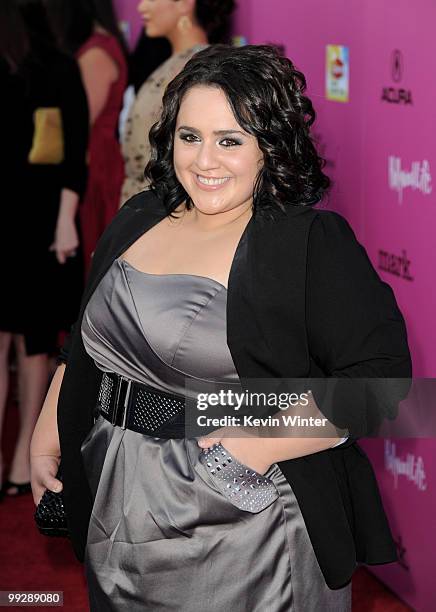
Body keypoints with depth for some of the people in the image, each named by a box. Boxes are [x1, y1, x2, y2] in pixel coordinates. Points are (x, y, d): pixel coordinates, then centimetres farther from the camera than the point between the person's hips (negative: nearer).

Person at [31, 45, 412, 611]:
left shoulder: (315, 244, -13)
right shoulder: (137, 220, 7)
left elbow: (378, 378, -19)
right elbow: (83, 347, 18)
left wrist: (262, 443, -24)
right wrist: (46, 440, 16)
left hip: (246, 522, -5)